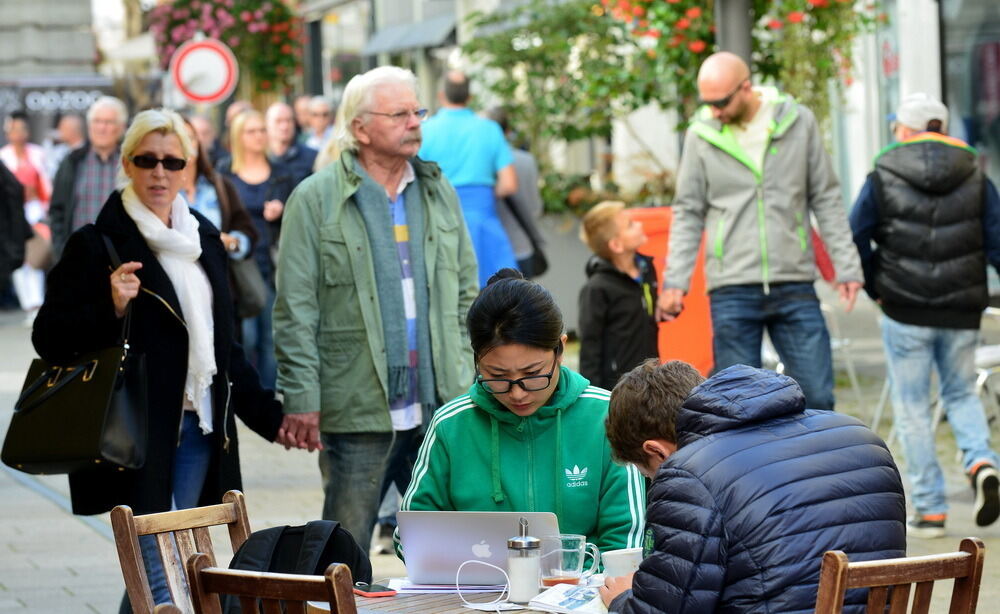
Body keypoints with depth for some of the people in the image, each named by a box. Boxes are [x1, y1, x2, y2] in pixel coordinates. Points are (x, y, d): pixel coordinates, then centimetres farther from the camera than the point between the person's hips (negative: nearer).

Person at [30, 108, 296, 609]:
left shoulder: (203, 238, 14)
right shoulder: (97, 244, -5)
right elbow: (49, 338, -8)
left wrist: (268, 414, 19)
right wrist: (110, 309, -23)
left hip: (200, 432, 6)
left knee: (163, 569, 9)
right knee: (159, 582, -10)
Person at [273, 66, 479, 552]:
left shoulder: (439, 193, 12)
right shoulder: (316, 199, -3)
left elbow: (466, 292, 17)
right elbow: (295, 309, -6)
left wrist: (465, 380, 8)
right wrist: (302, 400, -12)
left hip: (440, 404, 4)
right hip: (357, 406, -4)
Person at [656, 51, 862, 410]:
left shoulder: (798, 122, 2)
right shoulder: (701, 135, 2)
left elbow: (827, 200, 7)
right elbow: (688, 213, 6)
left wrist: (846, 266, 2)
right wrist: (675, 280, -3)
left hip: (795, 285, 0)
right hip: (732, 290, 0)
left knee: (816, 396, 1)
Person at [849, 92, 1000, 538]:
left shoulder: (883, 178, -3)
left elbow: (854, 238, -4)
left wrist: (875, 287, 8)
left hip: (905, 311, -2)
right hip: (962, 312, 3)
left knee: (911, 405, 6)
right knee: (961, 393, 20)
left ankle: (929, 509, 5)